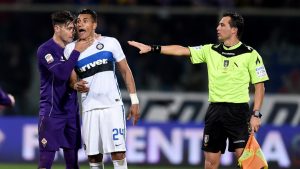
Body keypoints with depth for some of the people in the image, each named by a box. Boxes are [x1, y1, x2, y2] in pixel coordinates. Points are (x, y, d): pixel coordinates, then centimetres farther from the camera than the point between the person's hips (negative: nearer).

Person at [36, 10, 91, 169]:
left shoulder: (71, 48, 11)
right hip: (51, 112, -7)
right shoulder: (45, 50, -9)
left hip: (71, 112, 7)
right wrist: (76, 52, -19)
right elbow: (61, 73, -23)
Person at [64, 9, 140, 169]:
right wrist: (75, 84, -11)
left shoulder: (110, 43, 2)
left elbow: (125, 71, 6)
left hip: (113, 106, -2)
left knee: (118, 154, -10)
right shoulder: (71, 49, 6)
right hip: (89, 109, 2)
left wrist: (134, 101, 1)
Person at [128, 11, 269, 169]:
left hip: (238, 110, -5)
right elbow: (182, 50, 9)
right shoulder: (211, 51, 10)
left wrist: (256, 115, -10)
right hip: (215, 110, 5)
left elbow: (259, 85, -3)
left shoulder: (250, 54, -3)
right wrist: (152, 48, 2)